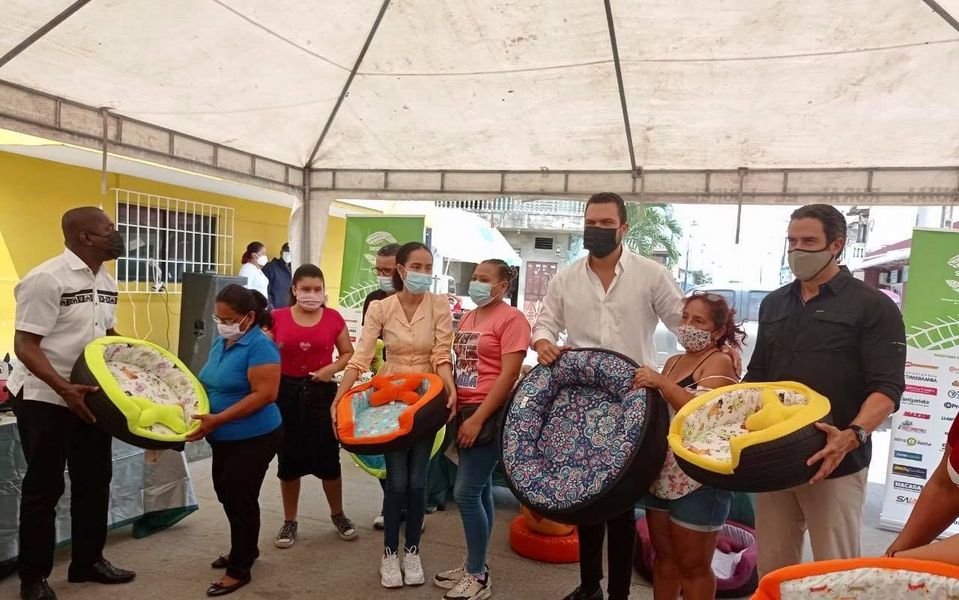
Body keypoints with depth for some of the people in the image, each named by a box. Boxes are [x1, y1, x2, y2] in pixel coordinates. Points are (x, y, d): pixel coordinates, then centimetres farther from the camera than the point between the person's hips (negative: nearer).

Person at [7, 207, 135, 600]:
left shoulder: (106, 282, 7)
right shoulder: (47, 279, -18)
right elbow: (25, 345, -20)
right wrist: (65, 388, -30)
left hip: (91, 397, 8)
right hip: (45, 400, -8)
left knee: (94, 481, 15)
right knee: (44, 488, 5)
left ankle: (88, 561, 32)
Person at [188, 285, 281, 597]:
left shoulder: (260, 345, -21)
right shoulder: (221, 342, 6)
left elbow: (264, 394, -27)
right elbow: (212, 384, 18)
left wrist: (217, 419, -28)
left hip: (253, 438, -9)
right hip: (224, 439, 9)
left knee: (240, 499, 2)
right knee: (227, 494, 20)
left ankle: (240, 569, 20)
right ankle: (245, 549, 41)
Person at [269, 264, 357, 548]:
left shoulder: (333, 318, -2)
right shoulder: (277, 318, -3)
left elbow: (348, 353, 7)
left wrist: (331, 369, -11)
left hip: (322, 392, 0)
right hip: (286, 392, 1)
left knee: (327, 458, 7)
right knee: (289, 459, 11)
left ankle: (338, 514, 30)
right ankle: (289, 521, 29)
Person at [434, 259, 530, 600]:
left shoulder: (511, 319, -10)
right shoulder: (467, 319, 13)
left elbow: (509, 374, -16)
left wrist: (478, 418, -19)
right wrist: (452, 407, 9)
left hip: (490, 415, -7)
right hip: (465, 412, 7)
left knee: (465, 493, -7)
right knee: (480, 491, 15)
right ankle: (473, 565, 27)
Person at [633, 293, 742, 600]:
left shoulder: (720, 362, -10)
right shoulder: (673, 362, 13)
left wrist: (661, 382, -27)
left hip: (698, 479, -7)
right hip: (662, 472, 8)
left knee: (693, 564, 6)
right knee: (663, 555, 17)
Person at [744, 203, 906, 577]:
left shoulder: (873, 306, -4)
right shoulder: (773, 304, 13)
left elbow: (887, 388, -12)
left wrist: (853, 435, -29)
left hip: (835, 462, -5)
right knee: (772, 567, 11)